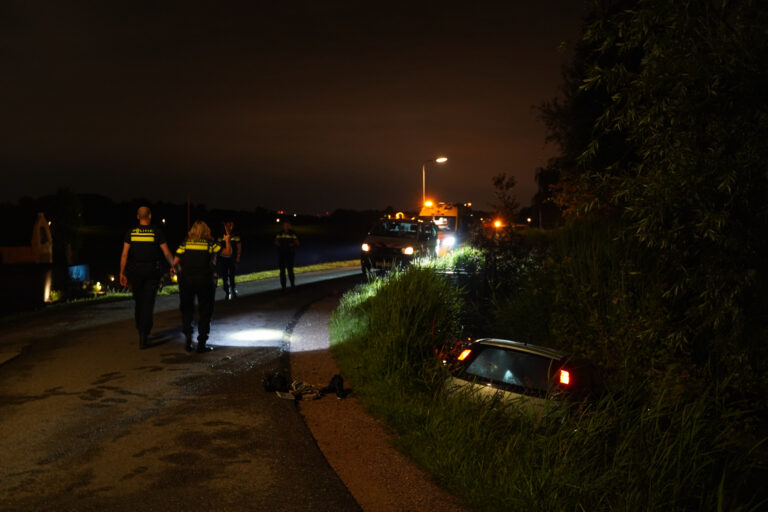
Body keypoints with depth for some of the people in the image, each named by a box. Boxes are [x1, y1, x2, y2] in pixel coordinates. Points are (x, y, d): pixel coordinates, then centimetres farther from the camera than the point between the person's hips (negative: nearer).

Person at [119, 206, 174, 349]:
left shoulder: (131, 233, 0)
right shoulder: (157, 232, -4)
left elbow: (124, 255, -2)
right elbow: (167, 253, -1)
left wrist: (122, 273, 4)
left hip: (135, 271, 2)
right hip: (152, 272, -2)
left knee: (139, 302, 17)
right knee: (148, 304, 0)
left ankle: (141, 331, 29)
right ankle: (144, 337, -6)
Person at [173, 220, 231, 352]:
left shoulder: (185, 243, 5)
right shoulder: (210, 244, 1)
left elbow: (175, 263, 3)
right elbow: (228, 253, 3)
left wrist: (179, 272, 23)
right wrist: (227, 241, 20)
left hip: (186, 280, 2)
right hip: (204, 281, -1)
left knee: (186, 310, 17)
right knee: (205, 312, 9)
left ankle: (188, 340, 9)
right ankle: (201, 343, 9)